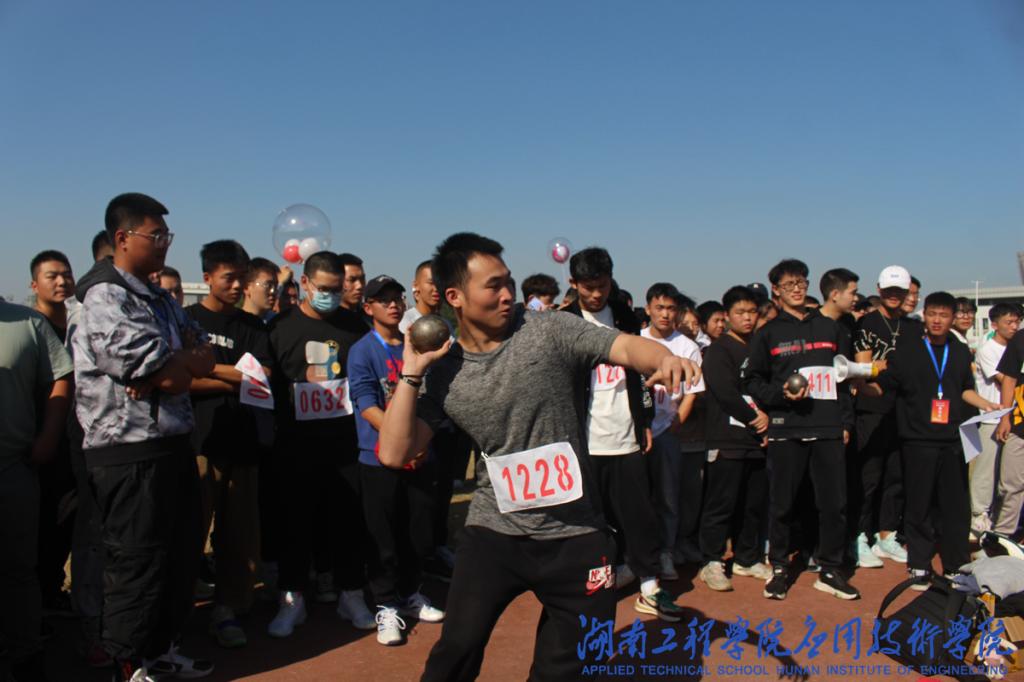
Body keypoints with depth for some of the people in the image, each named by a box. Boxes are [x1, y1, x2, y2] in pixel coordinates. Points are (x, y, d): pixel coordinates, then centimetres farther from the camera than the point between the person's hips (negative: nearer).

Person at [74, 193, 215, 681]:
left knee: (182, 555, 16)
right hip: (129, 452, -9)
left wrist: (161, 371, -10)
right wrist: (187, 359, -1)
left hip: (173, 444, 9)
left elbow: (202, 361, 8)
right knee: (136, 562, 2)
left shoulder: (162, 299, 16)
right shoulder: (105, 298, -12)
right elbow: (171, 368, -21)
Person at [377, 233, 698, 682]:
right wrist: (411, 373, -11)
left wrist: (664, 360, -39)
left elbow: (626, 347, -17)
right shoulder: (443, 373, -1)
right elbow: (394, 454, -6)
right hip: (494, 534, 1)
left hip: (575, 536, 0)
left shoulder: (550, 332, -6)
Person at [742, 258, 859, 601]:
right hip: (786, 429, -2)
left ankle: (830, 571, 15)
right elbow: (752, 381, 5)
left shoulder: (829, 328, 14)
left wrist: (845, 422, 10)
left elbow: (844, 378, 16)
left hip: (828, 430, 2)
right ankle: (779, 569, 17)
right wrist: (781, 394, -13)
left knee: (834, 502, 2)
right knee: (783, 504, 3)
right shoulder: (768, 334, 7)